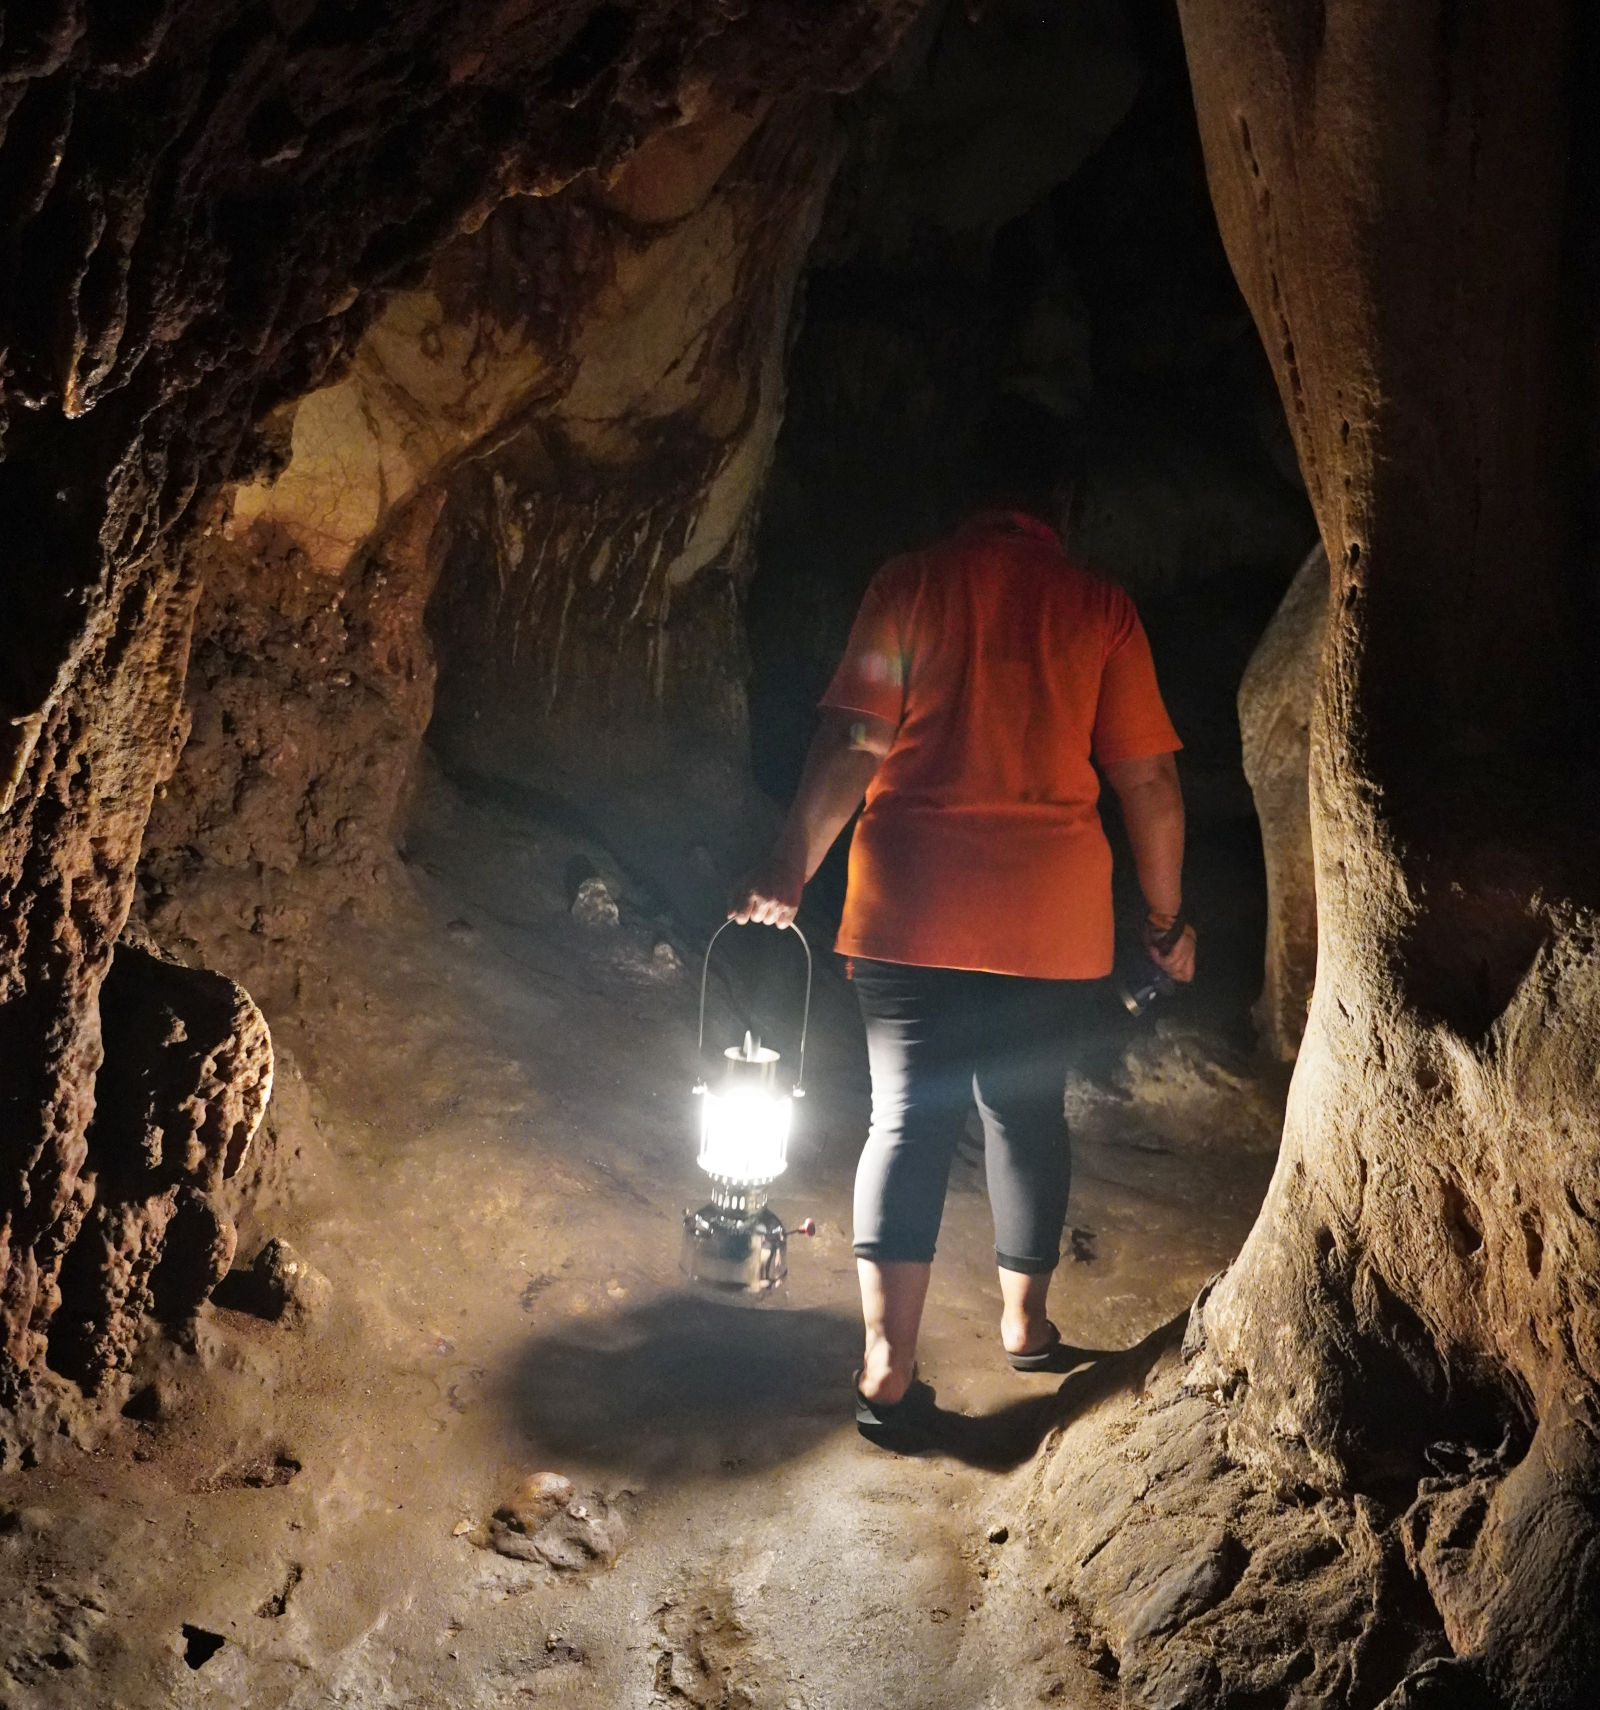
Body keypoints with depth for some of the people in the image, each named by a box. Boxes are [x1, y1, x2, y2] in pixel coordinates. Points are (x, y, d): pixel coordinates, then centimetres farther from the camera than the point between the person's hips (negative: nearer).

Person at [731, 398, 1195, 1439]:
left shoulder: (912, 582, -1)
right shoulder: (1101, 607, 2)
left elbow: (852, 744, -5)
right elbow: (1149, 780, 2)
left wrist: (792, 871, 3)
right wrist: (1167, 915, 12)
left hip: (912, 903, -1)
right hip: (1051, 915, 1)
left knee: (908, 1117, 4)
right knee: (1028, 1110, 17)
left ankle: (889, 1367, 1)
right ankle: (1026, 1321, 32)